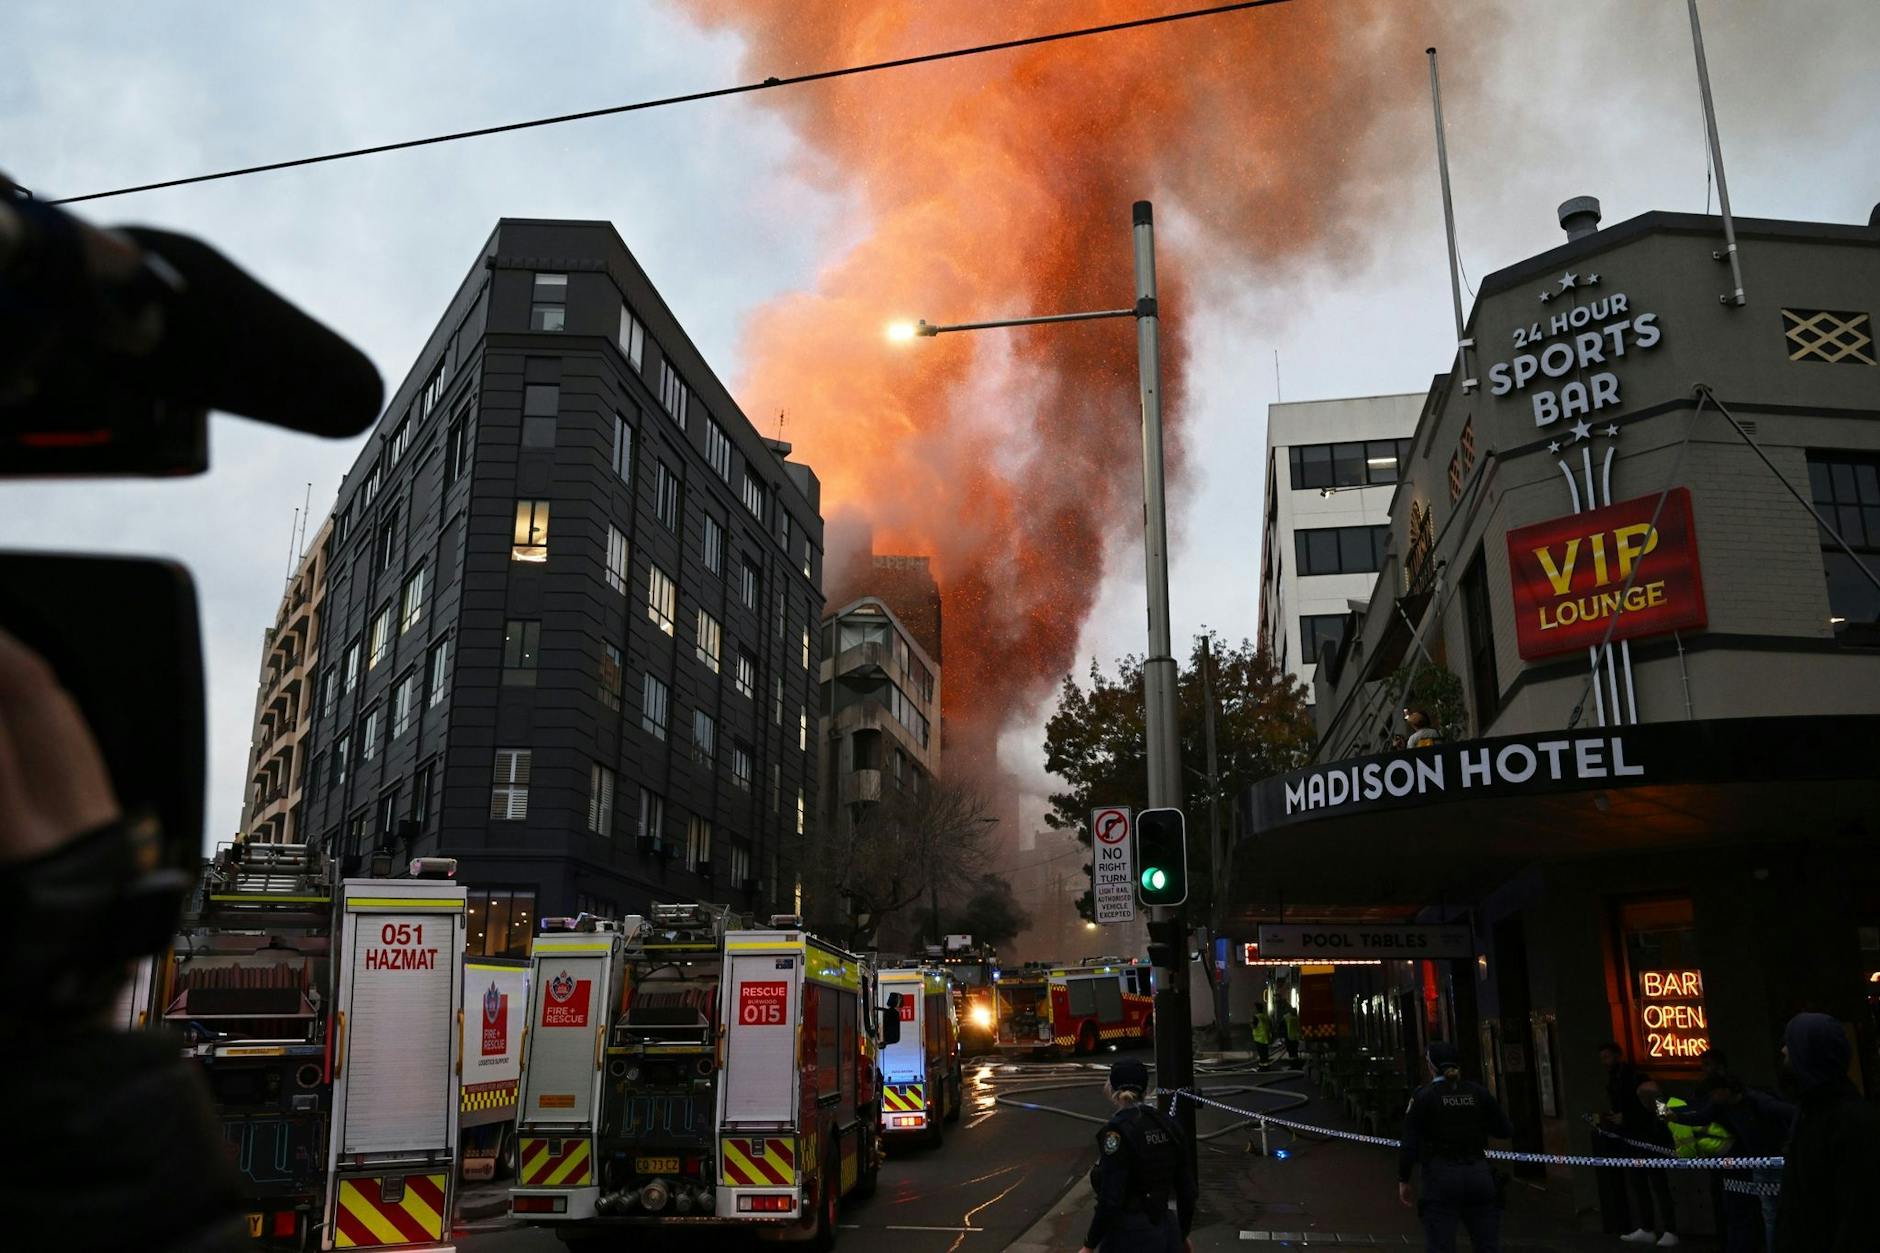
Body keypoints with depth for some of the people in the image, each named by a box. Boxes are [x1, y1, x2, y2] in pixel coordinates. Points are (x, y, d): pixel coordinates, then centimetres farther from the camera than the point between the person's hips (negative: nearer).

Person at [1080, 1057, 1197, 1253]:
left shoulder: (1117, 1130, -16)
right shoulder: (1169, 1124, 3)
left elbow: (1110, 1200, -21)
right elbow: (1187, 1188, 9)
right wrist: (1183, 1235, 22)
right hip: (1165, 1233, 7)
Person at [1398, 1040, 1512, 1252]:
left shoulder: (1423, 1096, -6)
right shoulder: (1478, 1093, 4)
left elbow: (1410, 1145, -8)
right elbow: (1506, 1131, 8)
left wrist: (1403, 1181, 2)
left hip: (1440, 1177, -3)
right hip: (1479, 1174, 4)